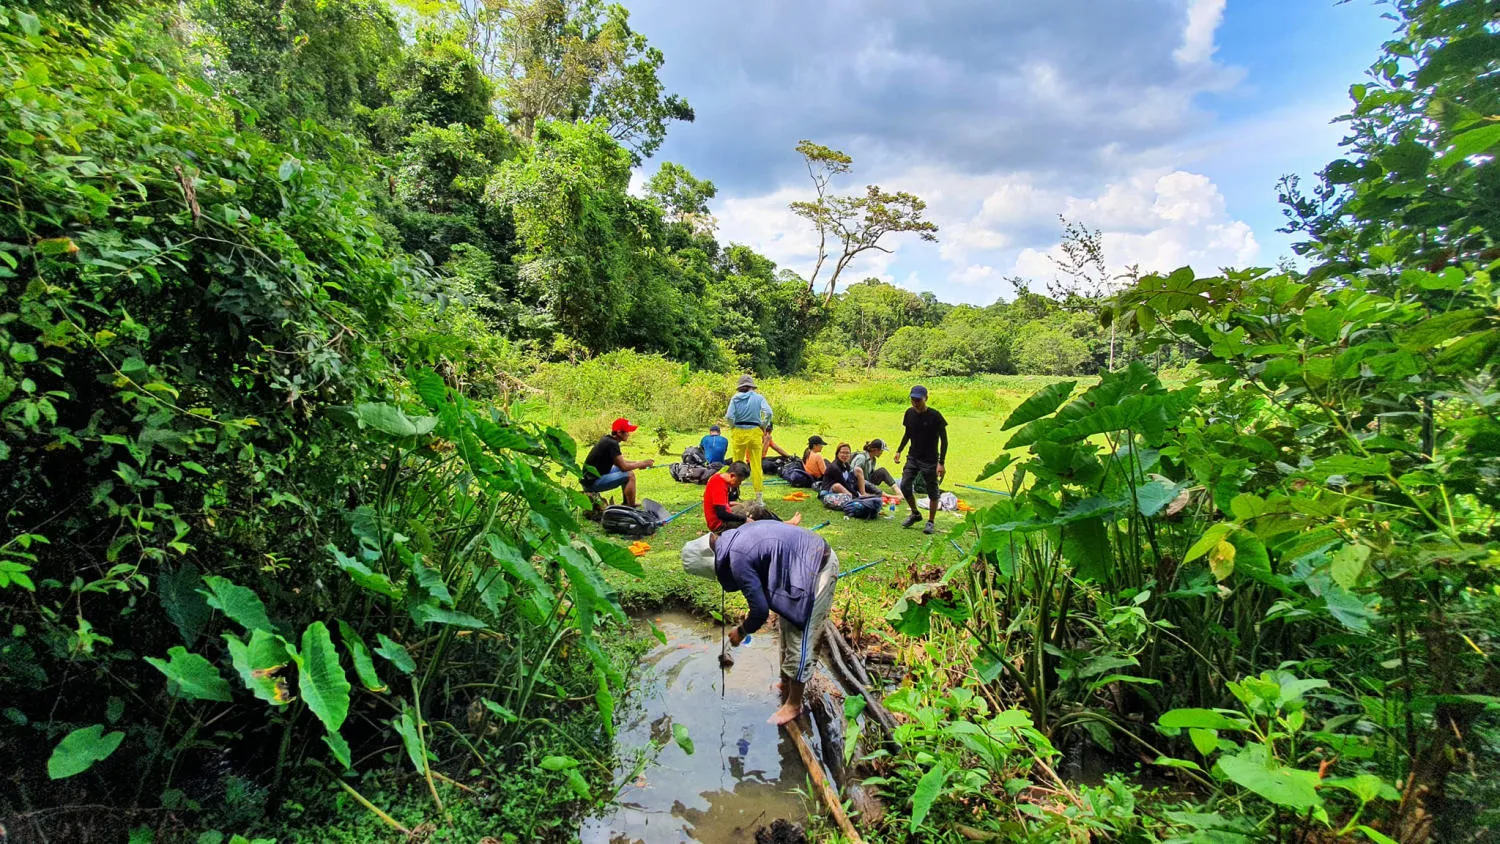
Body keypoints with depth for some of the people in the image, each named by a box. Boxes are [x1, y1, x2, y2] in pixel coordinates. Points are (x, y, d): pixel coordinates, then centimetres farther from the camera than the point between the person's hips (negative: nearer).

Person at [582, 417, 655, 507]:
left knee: (627, 469, 18)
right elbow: (623, 466, -20)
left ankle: (626, 503, 22)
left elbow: (620, 462, 20)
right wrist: (642, 464, -7)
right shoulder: (612, 444, -19)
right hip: (592, 482, -10)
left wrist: (638, 463, 10)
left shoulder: (607, 439, 10)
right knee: (630, 475, -16)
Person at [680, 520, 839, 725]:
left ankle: (794, 705, 19)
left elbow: (760, 610, -16)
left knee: (799, 642, 2)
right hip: (814, 555, 10)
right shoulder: (735, 537, 4)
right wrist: (751, 615, 17)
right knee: (788, 632, 23)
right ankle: (786, 685, 41)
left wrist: (741, 632, 2)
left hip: (817, 571, -10)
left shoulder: (738, 559, -24)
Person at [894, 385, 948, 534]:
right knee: (905, 485, -2)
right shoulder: (909, 413, 1)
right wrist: (899, 450, 9)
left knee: (932, 491, 3)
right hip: (913, 457, 5)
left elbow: (944, 439, -11)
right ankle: (915, 514, 20)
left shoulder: (935, 416, -15)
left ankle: (931, 522, 18)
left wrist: (941, 463, -16)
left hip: (930, 460, -5)